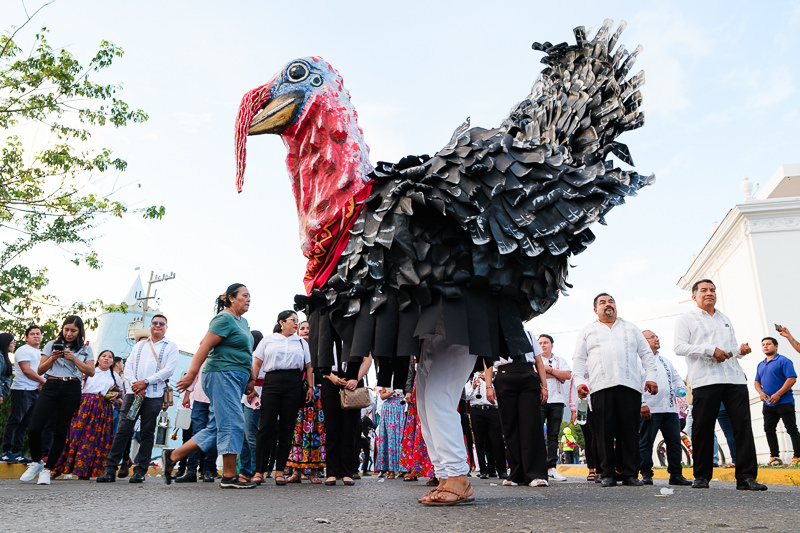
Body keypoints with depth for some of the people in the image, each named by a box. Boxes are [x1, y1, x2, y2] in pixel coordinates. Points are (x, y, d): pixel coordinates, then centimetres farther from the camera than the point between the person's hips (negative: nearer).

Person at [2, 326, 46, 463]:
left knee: (24, 424, 8)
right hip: (22, 390, -8)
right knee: (14, 422, -5)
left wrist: (41, 384, 0)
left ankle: (17, 452, 12)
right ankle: (6, 452, -2)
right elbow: (27, 370, -14)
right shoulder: (23, 350, -5)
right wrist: (43, 381, -6)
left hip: (35, 391, 8)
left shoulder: (40, 353, 21)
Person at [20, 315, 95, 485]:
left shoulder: (85, 349, 11)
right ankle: (36, 463, 14)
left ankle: (47, 469, 11)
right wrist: (53, 358, -5)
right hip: (51, 387, 1)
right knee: (34, 428, -11)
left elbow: (91, 372, 0)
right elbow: (40, 370, 12)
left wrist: (74, 358, -9)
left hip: (71, 390, -1)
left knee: (60, 431, -1)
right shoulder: (52, 345, 13)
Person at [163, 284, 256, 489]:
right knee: (232, 424, -8)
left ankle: (173, 456, 15)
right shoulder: (224, 319, -9)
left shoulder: (243, 322, 20)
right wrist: (191, 374, -21)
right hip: (222, 374, -10)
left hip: (235, 379, 10)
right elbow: (205, 346, -16)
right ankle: (230, 476, -2)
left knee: (215, 428, 8)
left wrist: (251, 377, 19)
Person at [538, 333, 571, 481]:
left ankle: (551, 467, 6)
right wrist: (557, 375, -2)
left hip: (557, 401, 2)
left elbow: (568, 375, 2)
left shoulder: (560, 360, 19)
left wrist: (548, 369, -3)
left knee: (553, 435, 3)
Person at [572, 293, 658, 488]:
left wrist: (650, 377, 6)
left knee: (630, 432, -2)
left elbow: (646, 354, 19)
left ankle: (630, 474, 4)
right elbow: (578, 359, 13)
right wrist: (580, 382, 0)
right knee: (605, 433, -4)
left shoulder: (631, 329, 23)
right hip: (600, 387, -1)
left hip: (629, 386, 1)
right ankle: (607, 474, 2)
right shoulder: (587, 331, 18)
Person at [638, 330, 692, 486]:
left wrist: (681, 388, 6)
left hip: (670, 408, 6)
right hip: (650, 409, -6)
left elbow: (676, 378, 28)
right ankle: (646, 474, 6)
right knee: (646, 442, -2)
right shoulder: (639, 361, 0)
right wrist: (642, 404, -15)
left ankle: (676, 474, 15)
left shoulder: (665, 361, 24)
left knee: (674, 442, 6)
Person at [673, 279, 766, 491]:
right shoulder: (686, 318, 9)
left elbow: (733, 347, 28)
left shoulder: (725, 319, 26)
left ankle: (746, 476, 0)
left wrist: (741, 350, 4)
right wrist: (710, 350, -13)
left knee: (743, 425, -4)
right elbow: (679, 347, -4)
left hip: (734, 378, 5)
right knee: (703, 428, -3)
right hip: (704, 380, -5)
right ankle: (702, 476, 7)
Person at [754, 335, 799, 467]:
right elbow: (757, 381, 21)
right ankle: (774, 457, 12)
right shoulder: (761, 365, 16)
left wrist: (778, 394, -20)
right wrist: (761, 392, 0)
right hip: (768, 405, 7)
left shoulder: (783, 361, -6)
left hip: (784, 402, -7)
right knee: (769, 430, 6)